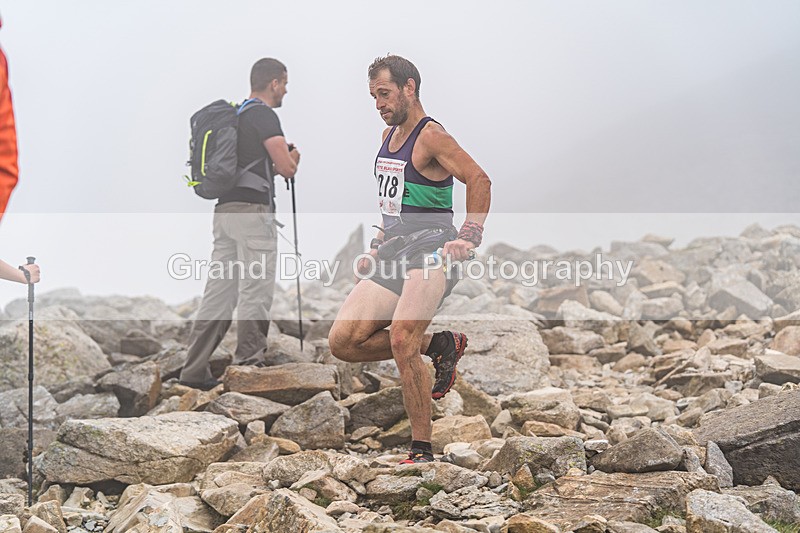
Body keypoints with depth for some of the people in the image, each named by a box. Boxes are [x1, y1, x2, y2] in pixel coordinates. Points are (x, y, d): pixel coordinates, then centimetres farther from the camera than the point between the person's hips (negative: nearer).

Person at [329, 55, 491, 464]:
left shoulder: (430, 135, -8)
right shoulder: (389, 135, 18)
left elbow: (479, 180, -19)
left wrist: (469, 238, -25)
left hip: (431, 249, -9)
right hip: (393, 254, 9)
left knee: (401, 341, -27)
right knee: (343, 342, -5)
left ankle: (422, 450, -19)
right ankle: (438, 345, 9)